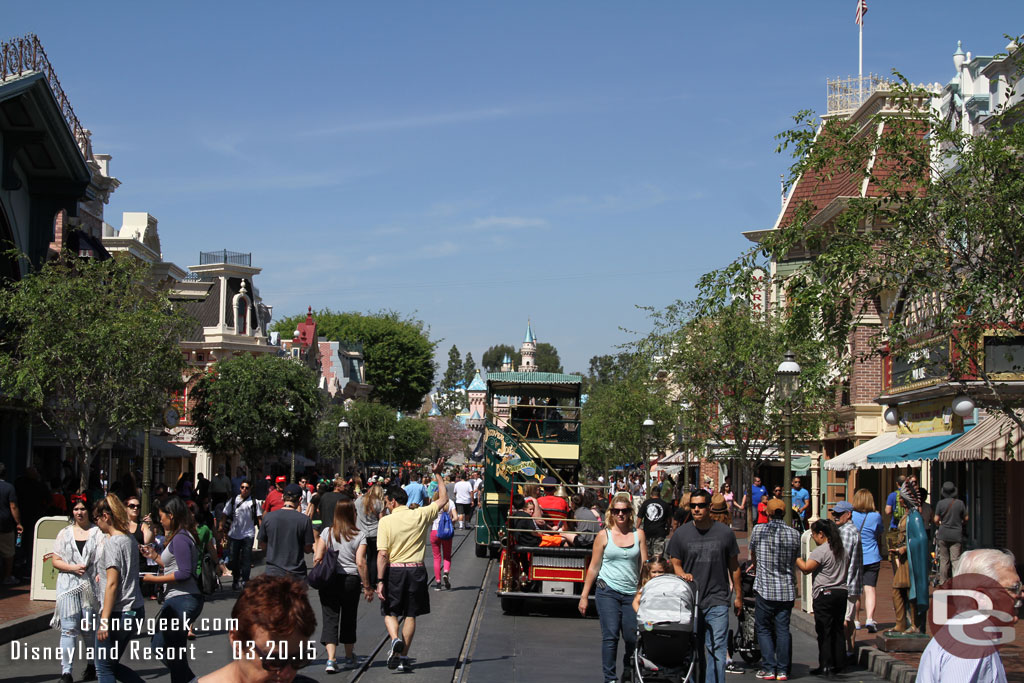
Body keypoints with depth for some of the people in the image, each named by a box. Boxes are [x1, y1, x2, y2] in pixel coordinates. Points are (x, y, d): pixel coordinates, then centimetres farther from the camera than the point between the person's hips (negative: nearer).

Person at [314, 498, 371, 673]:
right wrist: (367, 586, -3)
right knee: (349, 619, 15)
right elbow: (360, 563, -9)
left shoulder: (327, 532, 0)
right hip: (351, 580, 0)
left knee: (330, 619, 1)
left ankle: (331, 659, -14)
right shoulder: (359, 536, -4)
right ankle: (349, 658, 30)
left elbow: (317, 558, -4)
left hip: (329, 579, 0)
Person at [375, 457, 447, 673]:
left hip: (394, 570, -2)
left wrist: (380, 581, -11)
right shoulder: (420, 515, -1)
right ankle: (403, 657, 11)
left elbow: (382, 554, -13)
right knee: (411, 615, 11)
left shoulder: (386, 521, -8)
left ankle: (395, 640, -15)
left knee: (390, 612, 13)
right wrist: (438, 475, 21)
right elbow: (443, 499, 14)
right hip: (416, 570, 2)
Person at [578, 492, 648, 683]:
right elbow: (594, 567, 6)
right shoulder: (604, 536, 3)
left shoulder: (638, 534, 7)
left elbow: (644, 565, 6)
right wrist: (584, 595, 5)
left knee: (632, 637, 1)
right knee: (610, 635, -8)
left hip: (632, 593, 2)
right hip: (608, 591, -2)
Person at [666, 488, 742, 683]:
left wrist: (738, 596, 13)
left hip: (718, 601, -1)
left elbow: (734, 566, 12)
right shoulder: (681, 534, 5)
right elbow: (675, 563, 12)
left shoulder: (725, 533, 4)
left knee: (717, 650, -7)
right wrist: (683, 575, -10)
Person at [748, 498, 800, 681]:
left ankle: (769, 668, 1)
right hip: (787, 589, 2)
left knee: (763, 629, 7)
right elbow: (795, 560, 13)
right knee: (783, 630, 8)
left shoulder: (758, 530, -4)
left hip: (764, 588, -2)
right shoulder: (794, 534, 1)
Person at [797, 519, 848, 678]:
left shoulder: (820, 551, -14)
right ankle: (838, 664, 15)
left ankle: (826, 666, -4)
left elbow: (806, 568, -17)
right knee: (837, 630, 12)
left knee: (824, 632, -3)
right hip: (841, 592, 8)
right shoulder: (841, 550, 12)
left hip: (824, 594, -8)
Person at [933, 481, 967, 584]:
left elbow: (936, 519, -3)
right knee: (956, 559, -1)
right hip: (957, 535, 0)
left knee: (944, 559, 8)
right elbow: (966, 518, 5)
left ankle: (943, 582, 12)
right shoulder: (960, 503, -3)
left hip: (943, 534, 0)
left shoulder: (940, 503, -5)